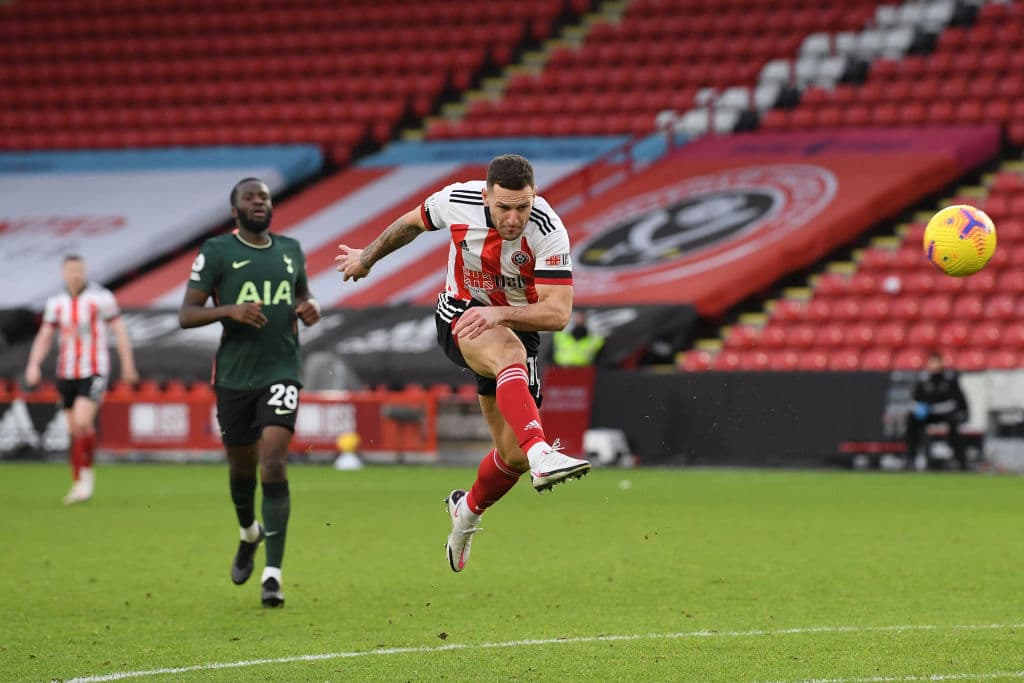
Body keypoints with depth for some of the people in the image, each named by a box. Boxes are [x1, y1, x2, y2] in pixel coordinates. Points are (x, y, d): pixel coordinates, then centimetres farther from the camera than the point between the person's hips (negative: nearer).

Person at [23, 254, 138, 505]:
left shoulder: (101, 297, -7)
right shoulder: (56, 302, 5)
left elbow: (120, 331, -2)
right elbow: (44, 337, 7)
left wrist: (128, 366, -1)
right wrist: (34, 365, -8)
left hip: (94, 372, -4)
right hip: (66, 373, 4)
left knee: (82, 422, -21)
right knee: (75, 430, 9)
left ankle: (84, 472, -3)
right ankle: (80, 483, 22)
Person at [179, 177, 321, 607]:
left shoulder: (290, 250, 9)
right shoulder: (216, 252, -3)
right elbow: (186, 315, -7)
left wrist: (310, 310, 2)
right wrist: (229, 310, -24)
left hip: (281, 373, 1)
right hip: (234, 375, -1)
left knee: (273, 464, -14)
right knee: (241, 466, 13)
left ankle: (272, 573, -15)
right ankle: (249, 534, 47)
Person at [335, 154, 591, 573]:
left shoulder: (549, 232, -25)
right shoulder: (457, 201, -18)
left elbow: (558, 314, -28)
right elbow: (413, 223, 6)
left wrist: (499, 314, -42)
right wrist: (368, 257, 22)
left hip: (518, 326, 1)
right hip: (460, 317, -1)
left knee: (513, 456, 0)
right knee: (509, 353, -38)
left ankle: (468, 509, 33)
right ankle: (542, 456, -57)